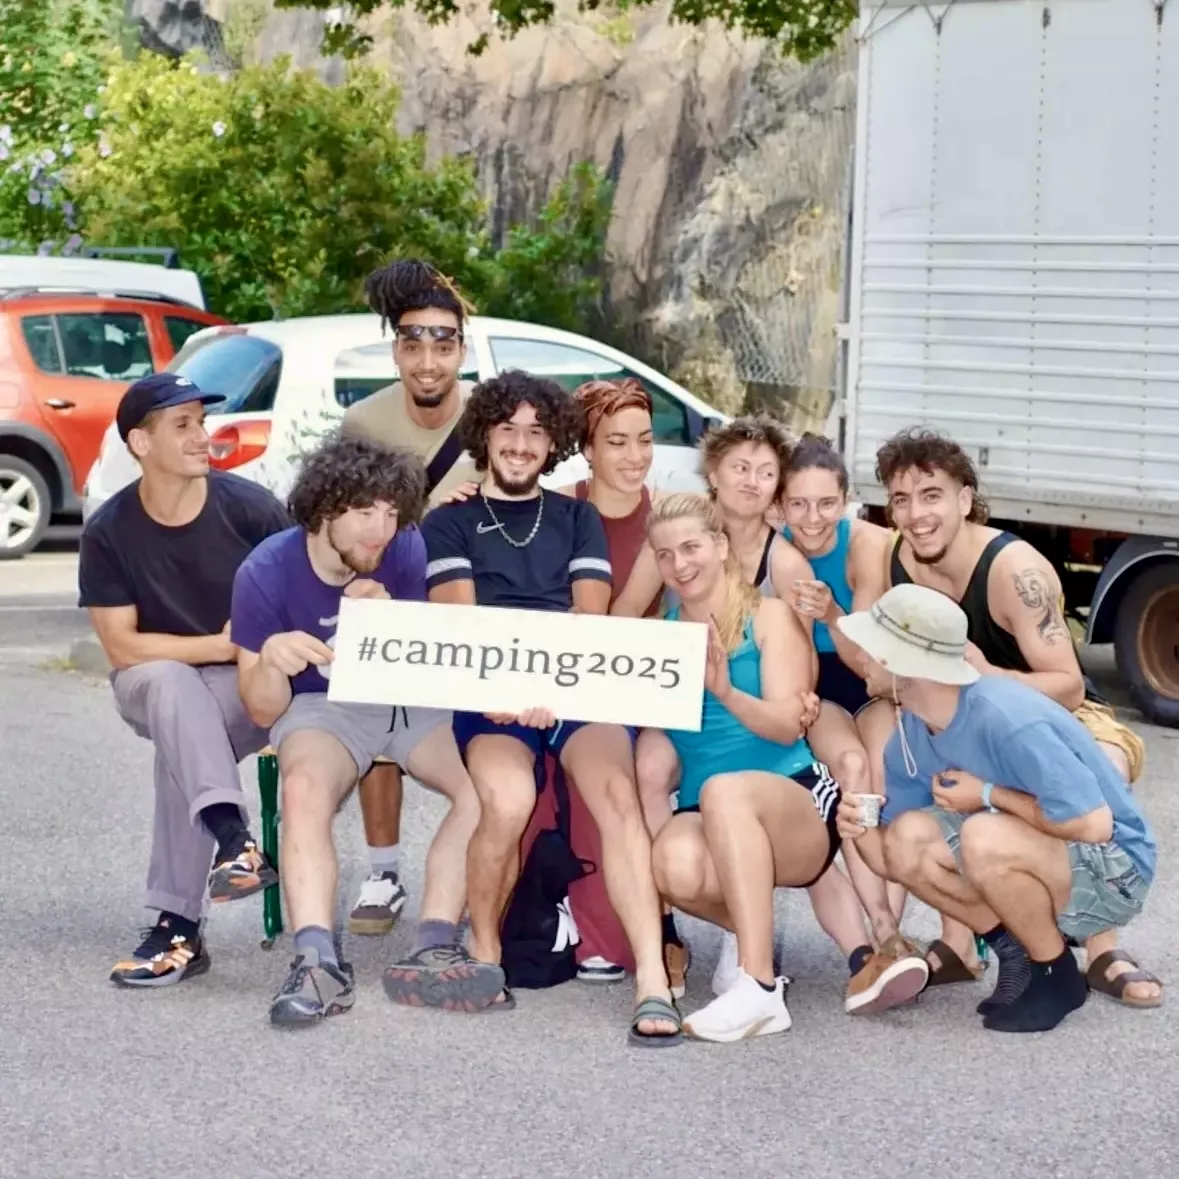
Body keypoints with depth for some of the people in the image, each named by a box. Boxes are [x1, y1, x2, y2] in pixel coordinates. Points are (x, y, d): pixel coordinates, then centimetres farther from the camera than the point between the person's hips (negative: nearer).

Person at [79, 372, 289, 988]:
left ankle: (179, 924, -31)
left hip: (254, 684, -1)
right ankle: (231, 836, -47)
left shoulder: (249, 507, -11)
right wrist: (223, 645, -17)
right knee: (169, 684, -34)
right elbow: (123, 647, -10)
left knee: (182, 740, -32)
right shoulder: (109, 533, -9)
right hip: (155, 685, 1)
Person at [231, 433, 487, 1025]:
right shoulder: (267, 572, -12)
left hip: (416, 705, 2)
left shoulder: (408, 551, -9)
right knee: (304, 790, -35)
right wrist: (271, 659, -32)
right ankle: (316, 960, -45)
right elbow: (264, 712, -8)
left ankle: (434, 952, -31)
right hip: (323, 709, -2)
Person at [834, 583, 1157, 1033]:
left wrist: (989, 795, -22)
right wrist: (863, 831, -21)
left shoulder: (1006, 718, -30)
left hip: (1112, 870, -8)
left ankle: (1057, 976, -10)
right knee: (909, 839, -12)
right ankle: (1017, 951, 3)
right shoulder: (911, 735, -4)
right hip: (1028, 863, 8)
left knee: (985, 837, -34)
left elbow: (1094, 825, -31)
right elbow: (894, 858, 2)